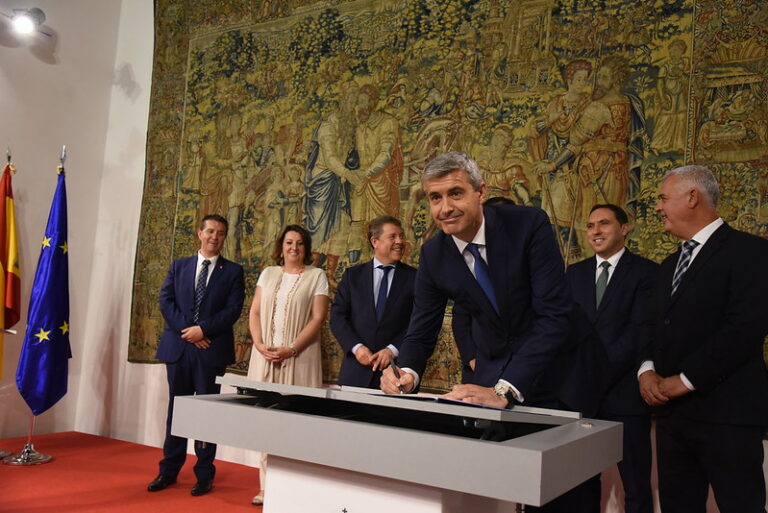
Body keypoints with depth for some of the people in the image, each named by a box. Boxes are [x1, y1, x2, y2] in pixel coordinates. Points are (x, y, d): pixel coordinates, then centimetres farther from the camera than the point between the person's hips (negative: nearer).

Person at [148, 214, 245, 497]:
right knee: (176, 408, 10)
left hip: (212, 349, -2)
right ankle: (169, 470, 20)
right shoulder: (178, 266, 11)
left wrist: (203, 329, -15)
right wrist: (187, 329, -11)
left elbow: (233, 310, -6)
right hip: (178, 346, 2)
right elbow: (165, 301, 1)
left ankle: (204, 474, 13)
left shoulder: (233, 271, 3)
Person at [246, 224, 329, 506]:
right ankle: (268, 485, 12)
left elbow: (317, 318, -5)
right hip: (265, 356, 4)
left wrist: (290, 349, -14)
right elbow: (255, 313, 10)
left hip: (298, 358, -3)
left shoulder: (316, 276, 3)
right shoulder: (268, 273, 14)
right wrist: (259, 344, -6)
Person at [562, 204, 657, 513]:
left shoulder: (646, 272, -1)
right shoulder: (574, 273, 13)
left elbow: (641, 330, -10)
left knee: (636, 483, 5)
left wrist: (603, 369, -16)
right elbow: (567, 324, 8)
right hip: (580, 391, 4)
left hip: (624, 392, -4)